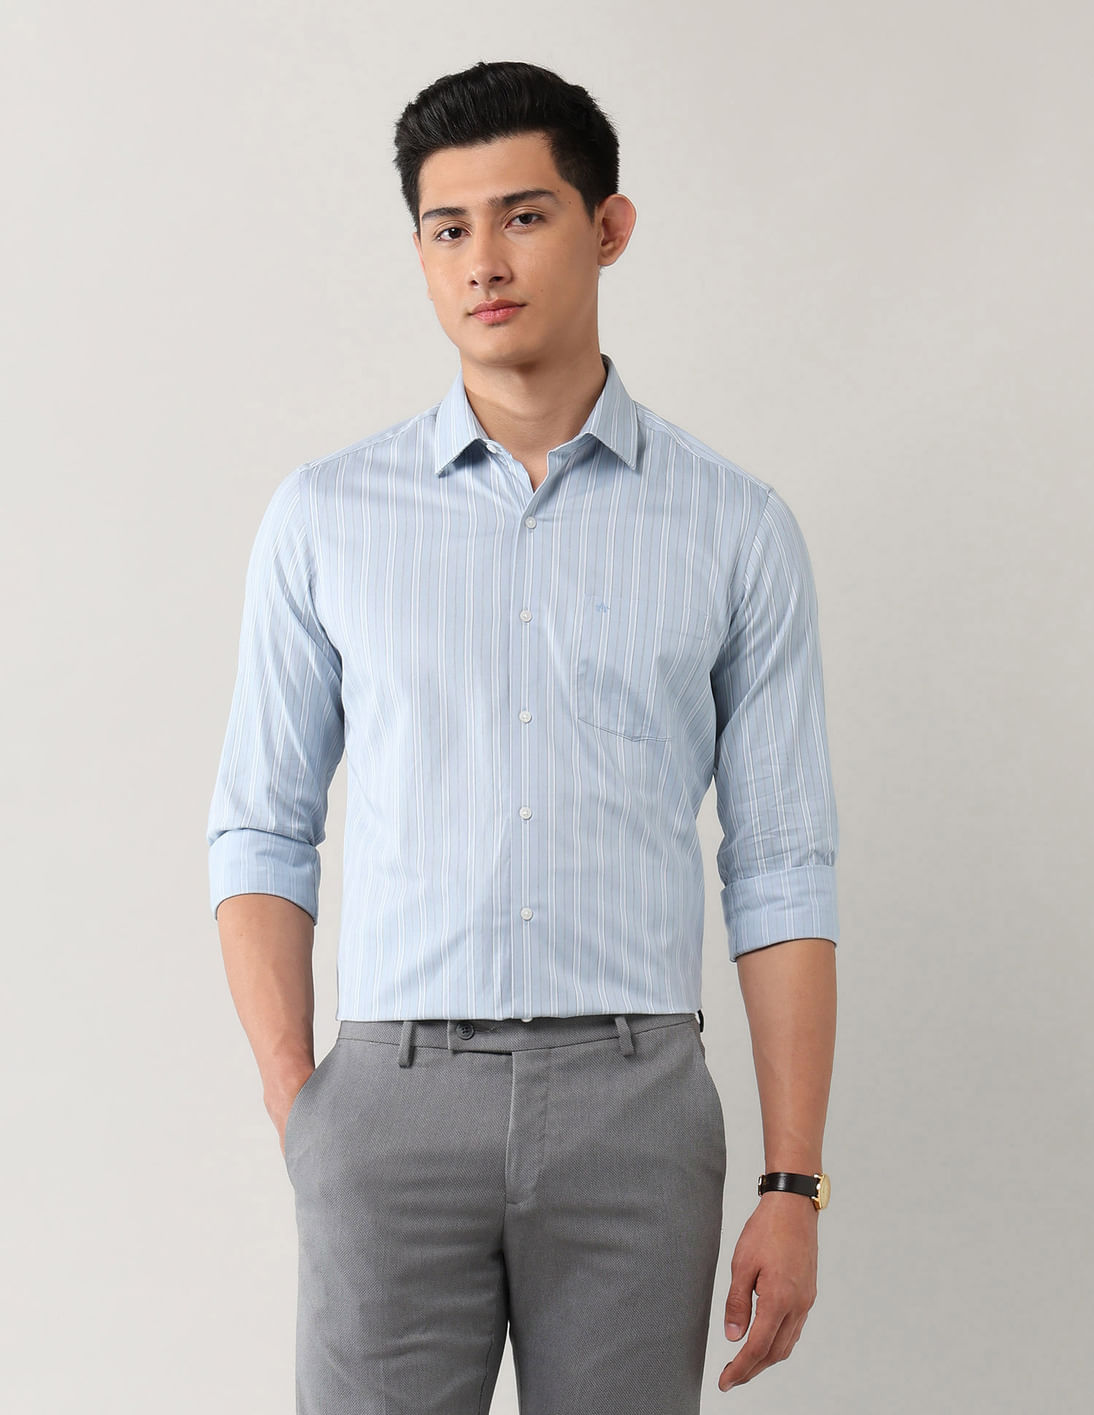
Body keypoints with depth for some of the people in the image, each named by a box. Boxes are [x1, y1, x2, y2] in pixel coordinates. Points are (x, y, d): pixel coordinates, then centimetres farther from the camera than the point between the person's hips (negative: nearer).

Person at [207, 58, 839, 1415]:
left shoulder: (735, 529, 4)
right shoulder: (325, 515, 6)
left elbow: (781, 870, 4)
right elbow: (261, 832, 8)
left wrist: (794, 1188, -1)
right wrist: (298, 1117, -4)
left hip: (635, 1101, 0)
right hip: (399, 1098, 0)